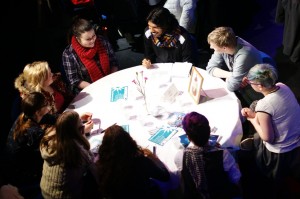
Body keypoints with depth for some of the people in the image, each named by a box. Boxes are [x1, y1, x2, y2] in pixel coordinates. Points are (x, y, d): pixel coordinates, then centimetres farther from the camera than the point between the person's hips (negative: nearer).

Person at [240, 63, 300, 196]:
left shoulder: (263, 106, -34)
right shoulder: (283, 86, -13)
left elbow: (268, 138, -23)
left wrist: (252, 119, -12)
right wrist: (255, 114, -4)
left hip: (280, 154, -6)